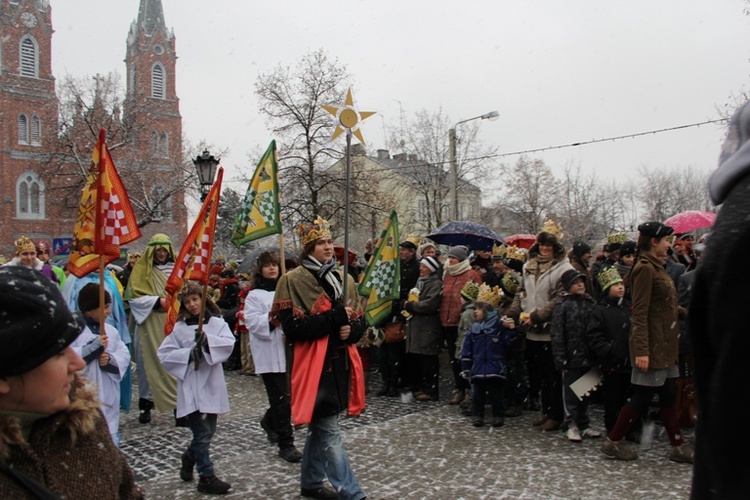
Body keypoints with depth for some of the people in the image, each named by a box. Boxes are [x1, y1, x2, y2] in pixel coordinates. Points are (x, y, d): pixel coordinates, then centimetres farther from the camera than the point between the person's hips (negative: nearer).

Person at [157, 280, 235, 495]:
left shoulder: (217, 322, 3)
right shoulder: (179, 327, 2)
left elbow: (229, 342, -12)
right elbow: (163, 354, -3)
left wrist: (208, 340, -27)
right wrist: (189, 354, -15)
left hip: (212, 385, 3)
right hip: (191, 387, -2)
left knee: (209, 431, 15)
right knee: (202, 433, -1)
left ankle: (189, 457, 42)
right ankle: (206, 477, 12)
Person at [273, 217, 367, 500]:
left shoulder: (344, 280, 12)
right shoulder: (293, 280, -6)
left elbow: (360, 321, 14)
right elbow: (292, 327, -15)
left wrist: (351, 329, -9)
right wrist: (333, 318, -21)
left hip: (340, 363, 7)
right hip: (313, 365, -6)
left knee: (320, 428, 19)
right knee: (329, 432, -4)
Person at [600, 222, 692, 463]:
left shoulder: (657, 267, 13)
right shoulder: (644, 268, -16)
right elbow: (640, 313, -21)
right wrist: (641, 350, -24)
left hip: (665, 346, 9)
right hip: (652, 346, -9)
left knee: (668, 396, 14)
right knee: (642, 398, 0)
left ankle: (679, 447, 24)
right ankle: (612, 442, 12)